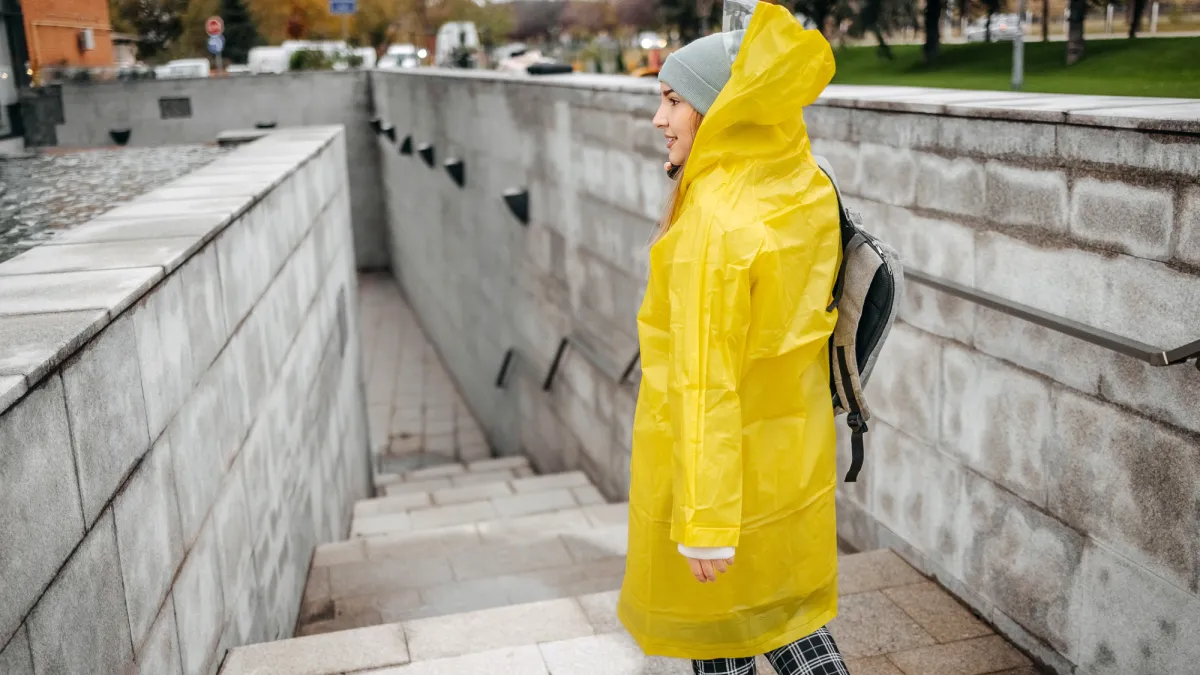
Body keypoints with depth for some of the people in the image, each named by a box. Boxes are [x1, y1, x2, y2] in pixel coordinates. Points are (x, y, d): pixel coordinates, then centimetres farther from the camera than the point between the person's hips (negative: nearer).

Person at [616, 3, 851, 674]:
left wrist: (704, 524, -23)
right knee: (780, 606, 24)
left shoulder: (712, 227, -27)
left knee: (712, 614, 15)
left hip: (718, 460, -7)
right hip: (795, 448, 8)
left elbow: (705, 385, -26)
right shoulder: (810, 191, -6)